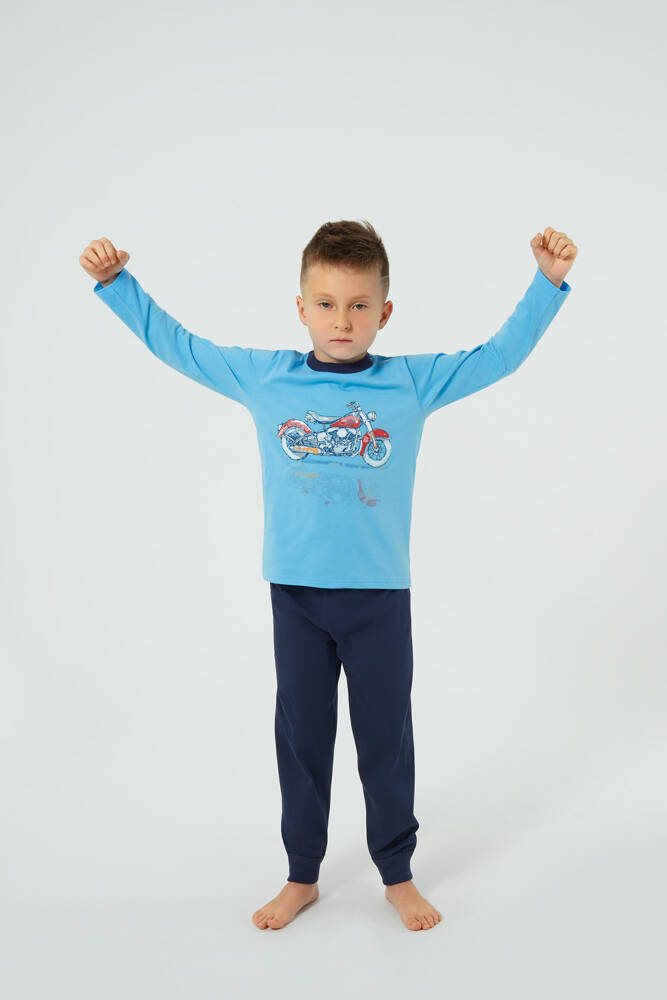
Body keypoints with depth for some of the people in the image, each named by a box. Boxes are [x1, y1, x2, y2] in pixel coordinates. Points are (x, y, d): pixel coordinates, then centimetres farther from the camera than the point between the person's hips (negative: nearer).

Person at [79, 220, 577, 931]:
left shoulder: (412, 382, -1)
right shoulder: (263, 377, 0)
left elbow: (500, 355, 3)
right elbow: (176, 345, 9)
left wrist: (548, 282, -5)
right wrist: (115, 283, 7)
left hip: (380, 593, 0)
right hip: (296, 591, 1)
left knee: (386, 738, 11)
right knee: (300, 736, 12)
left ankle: (397, 875, 30)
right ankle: (302, 876, 30)